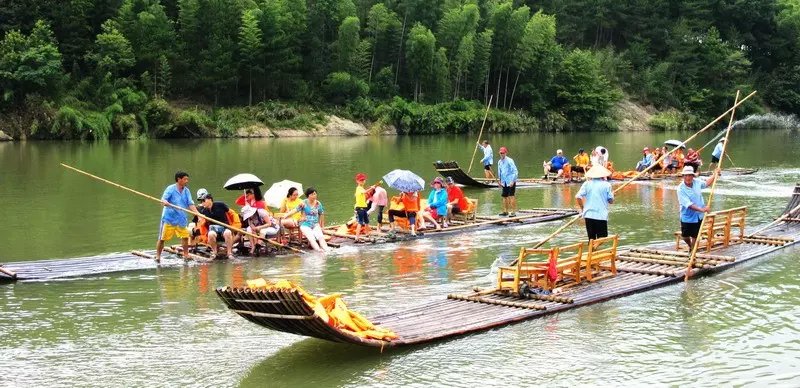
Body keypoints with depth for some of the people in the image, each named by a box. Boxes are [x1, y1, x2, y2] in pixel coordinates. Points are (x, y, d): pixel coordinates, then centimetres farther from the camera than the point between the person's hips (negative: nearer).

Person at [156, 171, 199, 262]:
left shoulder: (187, 191, 5)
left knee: (185, 237, 3)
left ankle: (186, 255, 16)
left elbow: (191, 204, 1)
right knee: (162, 238, 1)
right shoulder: (170, 189, -9)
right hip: (169, 218, -5)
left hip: (181, 219, 5)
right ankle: (158, 256, 12)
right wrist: (165, 202, -43)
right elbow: (163, 199, -19)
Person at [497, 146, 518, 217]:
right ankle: (505, 211, 21)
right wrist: (499, 181, 18)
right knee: (505, 196, 11)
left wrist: (512, 181, -20)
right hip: (504, 182, 7)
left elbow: (515, 171, -15)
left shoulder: (509, 161, -13)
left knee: (511, 196, -9)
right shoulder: (499, 162, 8)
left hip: (510, 182, -7)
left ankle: (513, 212, -7)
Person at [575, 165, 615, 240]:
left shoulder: (586, 184, 3)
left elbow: (578, 197, -5)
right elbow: (611, 201, 1)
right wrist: (612, 194, 22)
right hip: (602, 216, -3)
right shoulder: (606, 185, -2)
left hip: (588, 215, 3)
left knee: (591, 239, 11)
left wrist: (582, 208, 9)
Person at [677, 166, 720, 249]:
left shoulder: (697, 183, -6)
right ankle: (690, 245, 44)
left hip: (698, 216, 3)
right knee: (685, 236, 11)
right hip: (687, 217, -3)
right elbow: (688, 204, -30)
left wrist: (715, 174, 11)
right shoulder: (681, 189, -23)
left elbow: (707, 183, 20)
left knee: (695, 236, 12)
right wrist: (701, 209, -38)